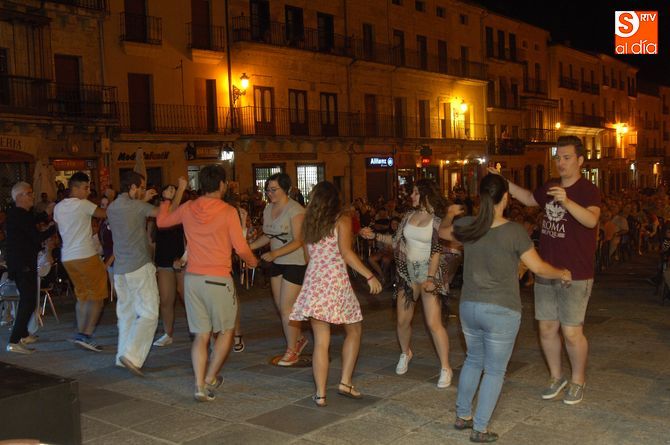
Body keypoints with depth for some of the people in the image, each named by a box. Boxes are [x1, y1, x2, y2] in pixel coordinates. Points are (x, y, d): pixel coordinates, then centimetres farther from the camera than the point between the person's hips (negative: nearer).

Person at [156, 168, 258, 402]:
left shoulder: (188, 208, 3)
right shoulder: (228, 212, -10)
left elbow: (162, 221, 21)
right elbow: (241, 248, -9)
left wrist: (179, 191, 26)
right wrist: (252, 261, 14)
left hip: (192, 278, 4)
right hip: (218, 279, -4)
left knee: (201, 335, 10)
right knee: (226, 331, 16)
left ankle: (200, 385, 3)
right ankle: (210, 379, 16)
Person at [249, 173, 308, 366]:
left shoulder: (295, 210, -18)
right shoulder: (268, 209, 6)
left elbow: (297, 241, -22)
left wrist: (274, 253, -32)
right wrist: (249, 246, -2)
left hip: (295, 262, -8)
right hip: (277, 263, 8)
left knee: (286, 308, -5)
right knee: (280, 306, 14)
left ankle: (292, 350, 10)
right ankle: (299, 338, 35)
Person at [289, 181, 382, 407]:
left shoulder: (308, 222, 12)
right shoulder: (342, 220, -1)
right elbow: (345, 251, -13)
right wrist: (370, 276, -13)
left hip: (313, 282, 4)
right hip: (336, 280, -4)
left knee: (321, 341, 5)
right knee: (353, 331, 16)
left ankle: (320, 394, 3)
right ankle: (345, 382, 10)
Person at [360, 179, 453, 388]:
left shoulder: (437, 220, -8)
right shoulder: (409, 215, 7)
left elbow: (437, 251, -13)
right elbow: (397, 240, 11)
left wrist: (430, 278, -21)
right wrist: (374, 235, 7)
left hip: (428, 272, -5)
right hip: (407, 272, 5)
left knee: (434, 323, -9)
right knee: (403, 321, 9)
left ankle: (445, 368, 4)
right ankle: (405, 354, 38)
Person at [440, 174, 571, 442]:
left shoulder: (467, 226, -3)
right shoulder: (514, 231, -16)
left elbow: (442, 232, 19)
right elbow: (539, 268, -10)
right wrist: (563, 274, 9)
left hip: (469, 306, 5)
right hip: (502, 311, -5)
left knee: (473, 360, 24)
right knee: (494, 370, 9)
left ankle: (462, 416, 32)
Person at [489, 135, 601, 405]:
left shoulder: (587, 190, -11)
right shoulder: (550, 188, 8)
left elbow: (591, 220, -30)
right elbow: (529, 198, 28)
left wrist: (567, 202, -46)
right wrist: (503, 181, 17)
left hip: (575, 275, -6)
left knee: (571, 332, 0)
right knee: (547, 329, 11)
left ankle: (578, 381, 21)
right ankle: (556, 377, 29)